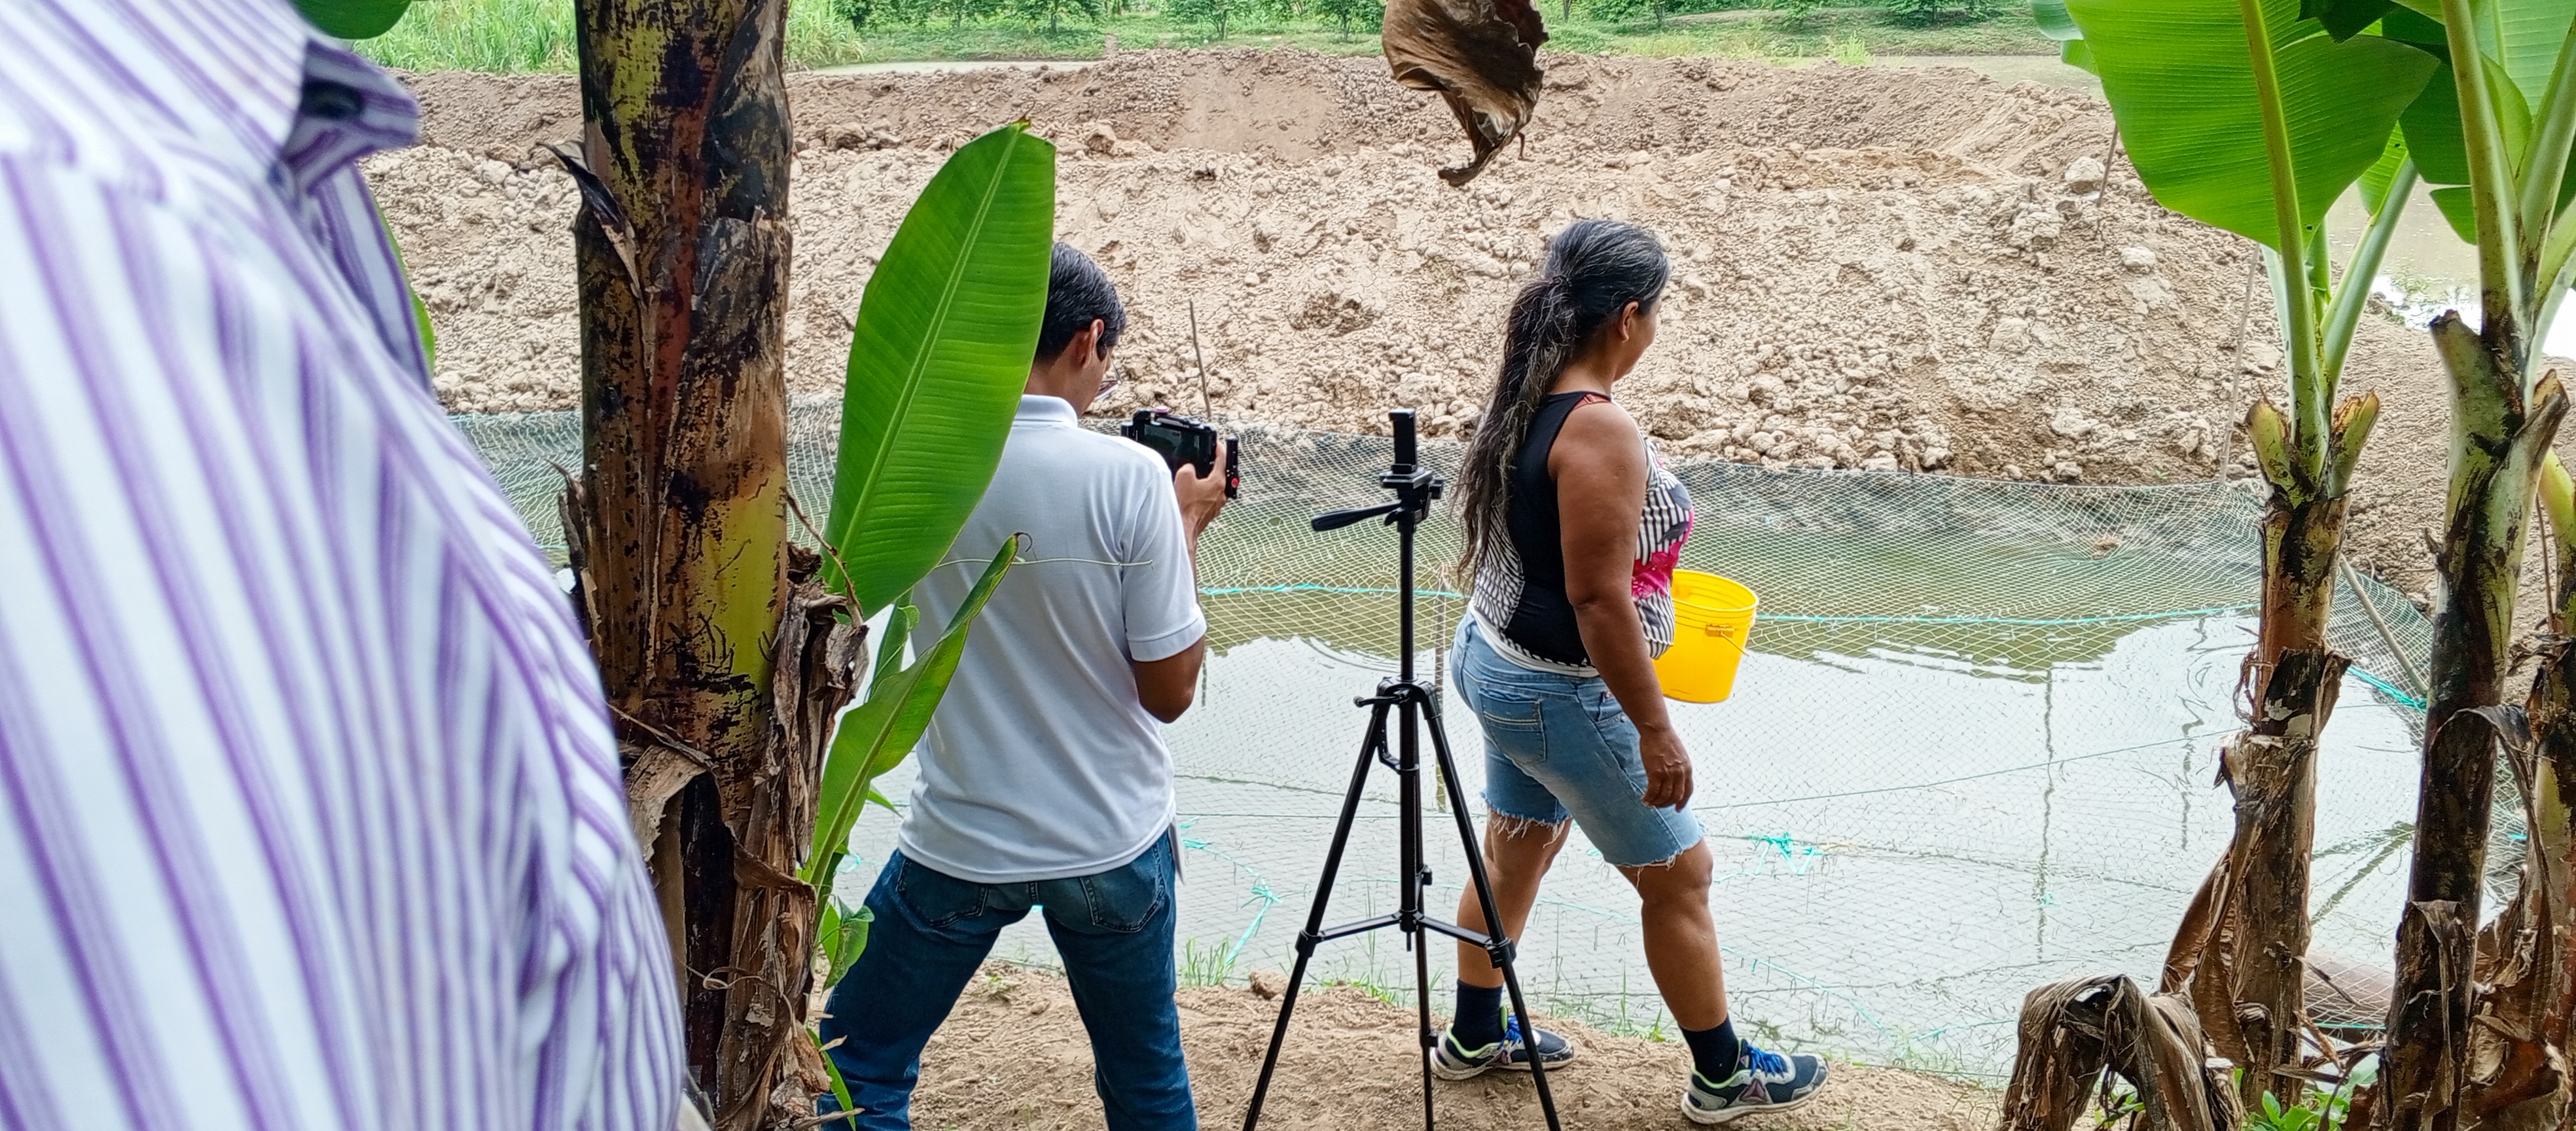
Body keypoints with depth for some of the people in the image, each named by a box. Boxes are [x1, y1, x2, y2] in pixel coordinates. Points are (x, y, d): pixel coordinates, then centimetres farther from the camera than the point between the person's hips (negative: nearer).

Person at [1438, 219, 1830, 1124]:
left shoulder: (1522, 400, 0)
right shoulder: (1599, 430, -27)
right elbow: (1596, 600, -27)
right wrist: (1655, 731, -20)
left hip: (1493, 661, 9)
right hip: (1563, 693, -9)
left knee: (1515, 851, 24)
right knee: (1678, 876, 8)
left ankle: (1475, 1036, 40)